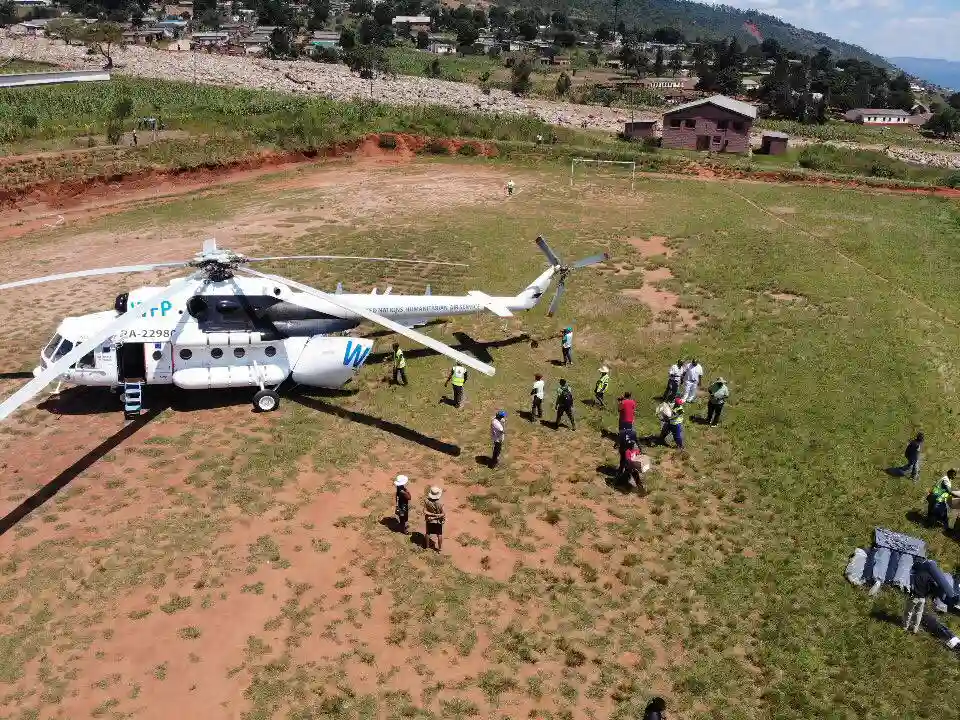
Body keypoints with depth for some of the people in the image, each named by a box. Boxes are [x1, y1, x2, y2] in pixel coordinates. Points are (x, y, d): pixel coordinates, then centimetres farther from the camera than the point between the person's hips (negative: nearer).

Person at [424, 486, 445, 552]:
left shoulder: (426, 501, -24)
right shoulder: (440, 503, -30)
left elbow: (425, 512, -21)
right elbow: (443, 514, -22)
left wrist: (432, 514, -18)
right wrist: (437, 515, -10)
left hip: (429, 520, 2)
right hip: (438, 521, -2)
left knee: (428, 533, 25)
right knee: (439, 535, 19)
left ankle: (427, 547, 41)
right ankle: (439, 548, 32)